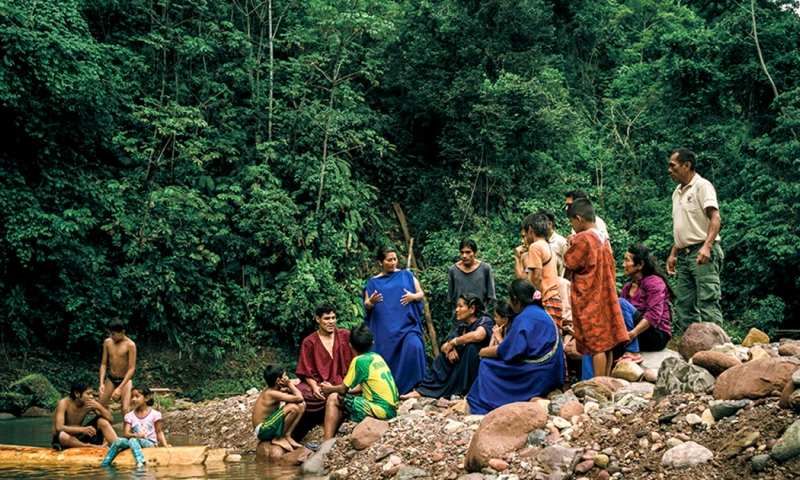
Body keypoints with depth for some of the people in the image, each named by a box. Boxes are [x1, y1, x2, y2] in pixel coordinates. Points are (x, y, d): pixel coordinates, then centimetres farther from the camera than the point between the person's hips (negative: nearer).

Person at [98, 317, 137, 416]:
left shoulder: (130, 345, -19)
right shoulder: (107, 342, -4)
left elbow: (131, 369, -19)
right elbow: (103, 364, 0)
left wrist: (120, 388, -23)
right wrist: (101, 383, -13)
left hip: (125, 380, -5)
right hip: (110, 379, 5)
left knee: (125, 410, -15)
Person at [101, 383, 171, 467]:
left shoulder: (154, 414, 0)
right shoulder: (129, 416, 8)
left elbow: (159, 432, 6)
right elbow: (126, 433, -4)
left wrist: (165, 445, -8)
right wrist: (136, 435, -25)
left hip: (150, 443, -4)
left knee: (133, 441, -34)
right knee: (118, 441, -23)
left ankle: (140, 463, -54)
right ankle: (104, 465, -22)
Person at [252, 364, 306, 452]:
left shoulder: (269, 389, 5)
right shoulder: (273, 394, -23)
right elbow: (299, 398, -28)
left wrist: (288, 387, -11)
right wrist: (290, 384, -12)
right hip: (263, 431, -9)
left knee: (301, 405, 0)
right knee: (293, 407, -28)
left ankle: (287, 436, -3)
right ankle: (279, 439, -11)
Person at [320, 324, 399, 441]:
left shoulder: (359, 361, -10)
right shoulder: (378, 357, 13)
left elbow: (344, 389, -1)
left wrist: (330, 389, 19)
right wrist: (335, 388, 26)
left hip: (382, 411, -8)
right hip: (393, 408, 8)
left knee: (333, 399, 1)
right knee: (344, 400, 24)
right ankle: (330, 436, 28)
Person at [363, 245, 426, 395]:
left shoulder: (406, 275, 11)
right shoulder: (374, 282, 10)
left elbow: (421, 294, 11)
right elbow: (366, 306, 7)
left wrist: (413, 296, -12)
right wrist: (371, 301, -17)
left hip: (407, 325, -1)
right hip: (385, 329, 1)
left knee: (413, 347, -22)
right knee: (388, 358, -4)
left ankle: (412, 387, -15)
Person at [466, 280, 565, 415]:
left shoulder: (524, 318, -16)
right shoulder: (541, 313, 14)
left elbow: (510, 351, -18)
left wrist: (485, 352, -2)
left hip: (536, 377, -10)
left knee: (487, 365, -3)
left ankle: (482, 407, 2)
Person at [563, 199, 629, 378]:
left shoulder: (582, 239, -13)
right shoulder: (604, 239, 11)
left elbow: (568, 267, -7)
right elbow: (612, 272, 15)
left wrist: (570, 245, 7)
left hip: (589, 300, -8)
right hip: (606, 299, 8)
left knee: (596, 345, -7)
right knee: (606, 343, 8)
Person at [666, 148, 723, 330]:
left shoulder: (702, 186, -6)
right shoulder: (677, 193, 20)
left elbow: (715, 218, -18)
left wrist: (707, 246, -30)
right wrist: (673, 254, 17)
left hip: (702, 254, -9)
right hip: (685, 255, 9)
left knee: (707, 303, -13)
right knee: (683, 305, 7)